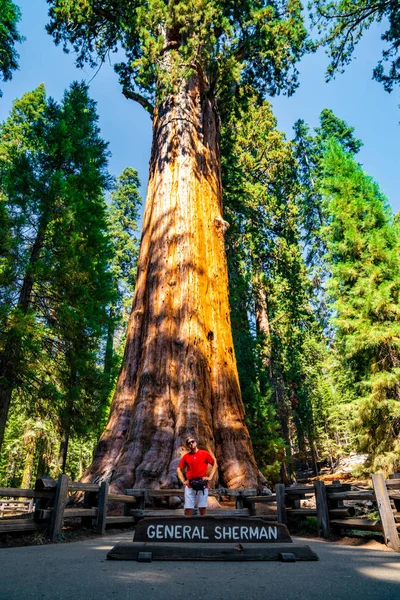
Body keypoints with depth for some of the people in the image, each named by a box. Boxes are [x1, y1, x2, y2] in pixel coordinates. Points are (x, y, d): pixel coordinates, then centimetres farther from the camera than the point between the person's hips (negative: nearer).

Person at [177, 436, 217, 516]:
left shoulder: (205, 453, 2)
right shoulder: (186, 456, 6)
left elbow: (214, 464, 8)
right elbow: (179, 470, 14)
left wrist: (210, 477, 0)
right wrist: (183, 481, 2)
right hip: (189, 486, 1)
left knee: (202, 508, 4)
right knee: (188, 508, 2)